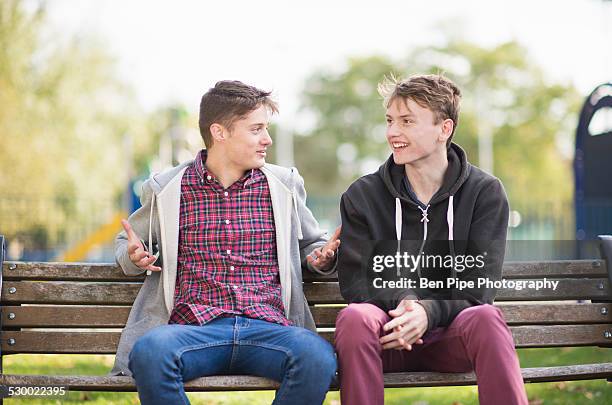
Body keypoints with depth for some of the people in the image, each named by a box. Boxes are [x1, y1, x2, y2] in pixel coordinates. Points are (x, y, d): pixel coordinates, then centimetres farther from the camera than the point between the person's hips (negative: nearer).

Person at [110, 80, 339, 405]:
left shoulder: (284, 186, 17)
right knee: (150, 351, -37)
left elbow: (310, 244, 31)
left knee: (317, 355, -34)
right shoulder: (166, 189, 13)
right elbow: (127, 242, 29)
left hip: (267, 329, 1)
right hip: (194, 327, -1)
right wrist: (134, 257, 4)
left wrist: (321, 257, 6)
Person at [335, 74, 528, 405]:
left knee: (485, 317, -34)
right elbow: (354, 280, -1)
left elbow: (479, 286, -5)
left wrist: (429, 312, -24)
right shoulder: (362, 196, 6)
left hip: (450, 335, -1)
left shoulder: (485, 192, 3)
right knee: (354, 317, -33)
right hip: (389, 337, 1)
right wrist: (400, 301, -23)